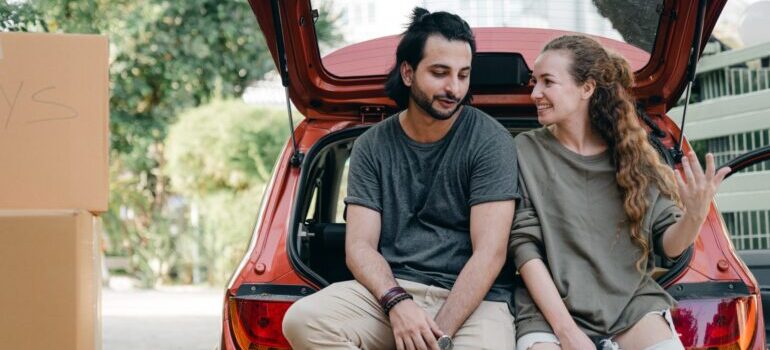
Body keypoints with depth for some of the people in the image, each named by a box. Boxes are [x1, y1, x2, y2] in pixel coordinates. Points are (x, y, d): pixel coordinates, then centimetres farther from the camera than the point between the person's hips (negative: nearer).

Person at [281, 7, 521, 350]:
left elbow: (490, 252, -8)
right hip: (391, 289, 3)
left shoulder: (489, 141, -1)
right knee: (303, 321, -26)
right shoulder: (372, 147, 8)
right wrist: (397, 303, -18)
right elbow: (360, 245, 3)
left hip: (472, 297, -3)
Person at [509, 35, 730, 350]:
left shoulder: (634, 155, 7)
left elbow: (667, 245, 7)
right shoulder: (527, 151, 2)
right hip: (551, 309, -2)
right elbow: (524, 245, -4)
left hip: (632, 300, 2)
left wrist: (694, 215, -16)